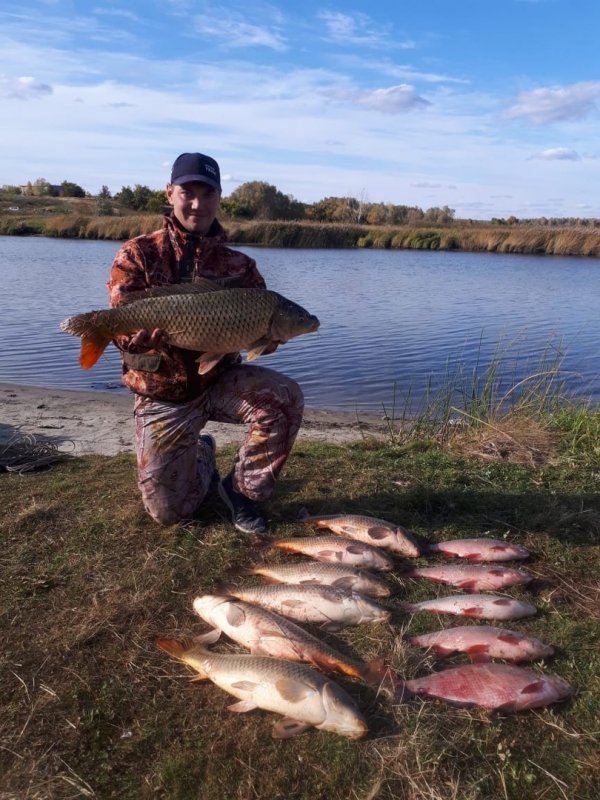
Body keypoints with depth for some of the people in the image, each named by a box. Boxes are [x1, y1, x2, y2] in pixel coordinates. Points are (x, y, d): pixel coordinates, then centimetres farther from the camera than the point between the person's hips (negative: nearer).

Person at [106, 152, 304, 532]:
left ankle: (242, 488, -6)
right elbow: (124, 332, -17)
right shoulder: (137, 255, -8)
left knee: (286, 397, -30)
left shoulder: (239, 265, -1)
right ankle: (201, 459, 34)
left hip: (220, 381, 2)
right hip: (162, 395, -1)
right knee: (169, 510, -1)